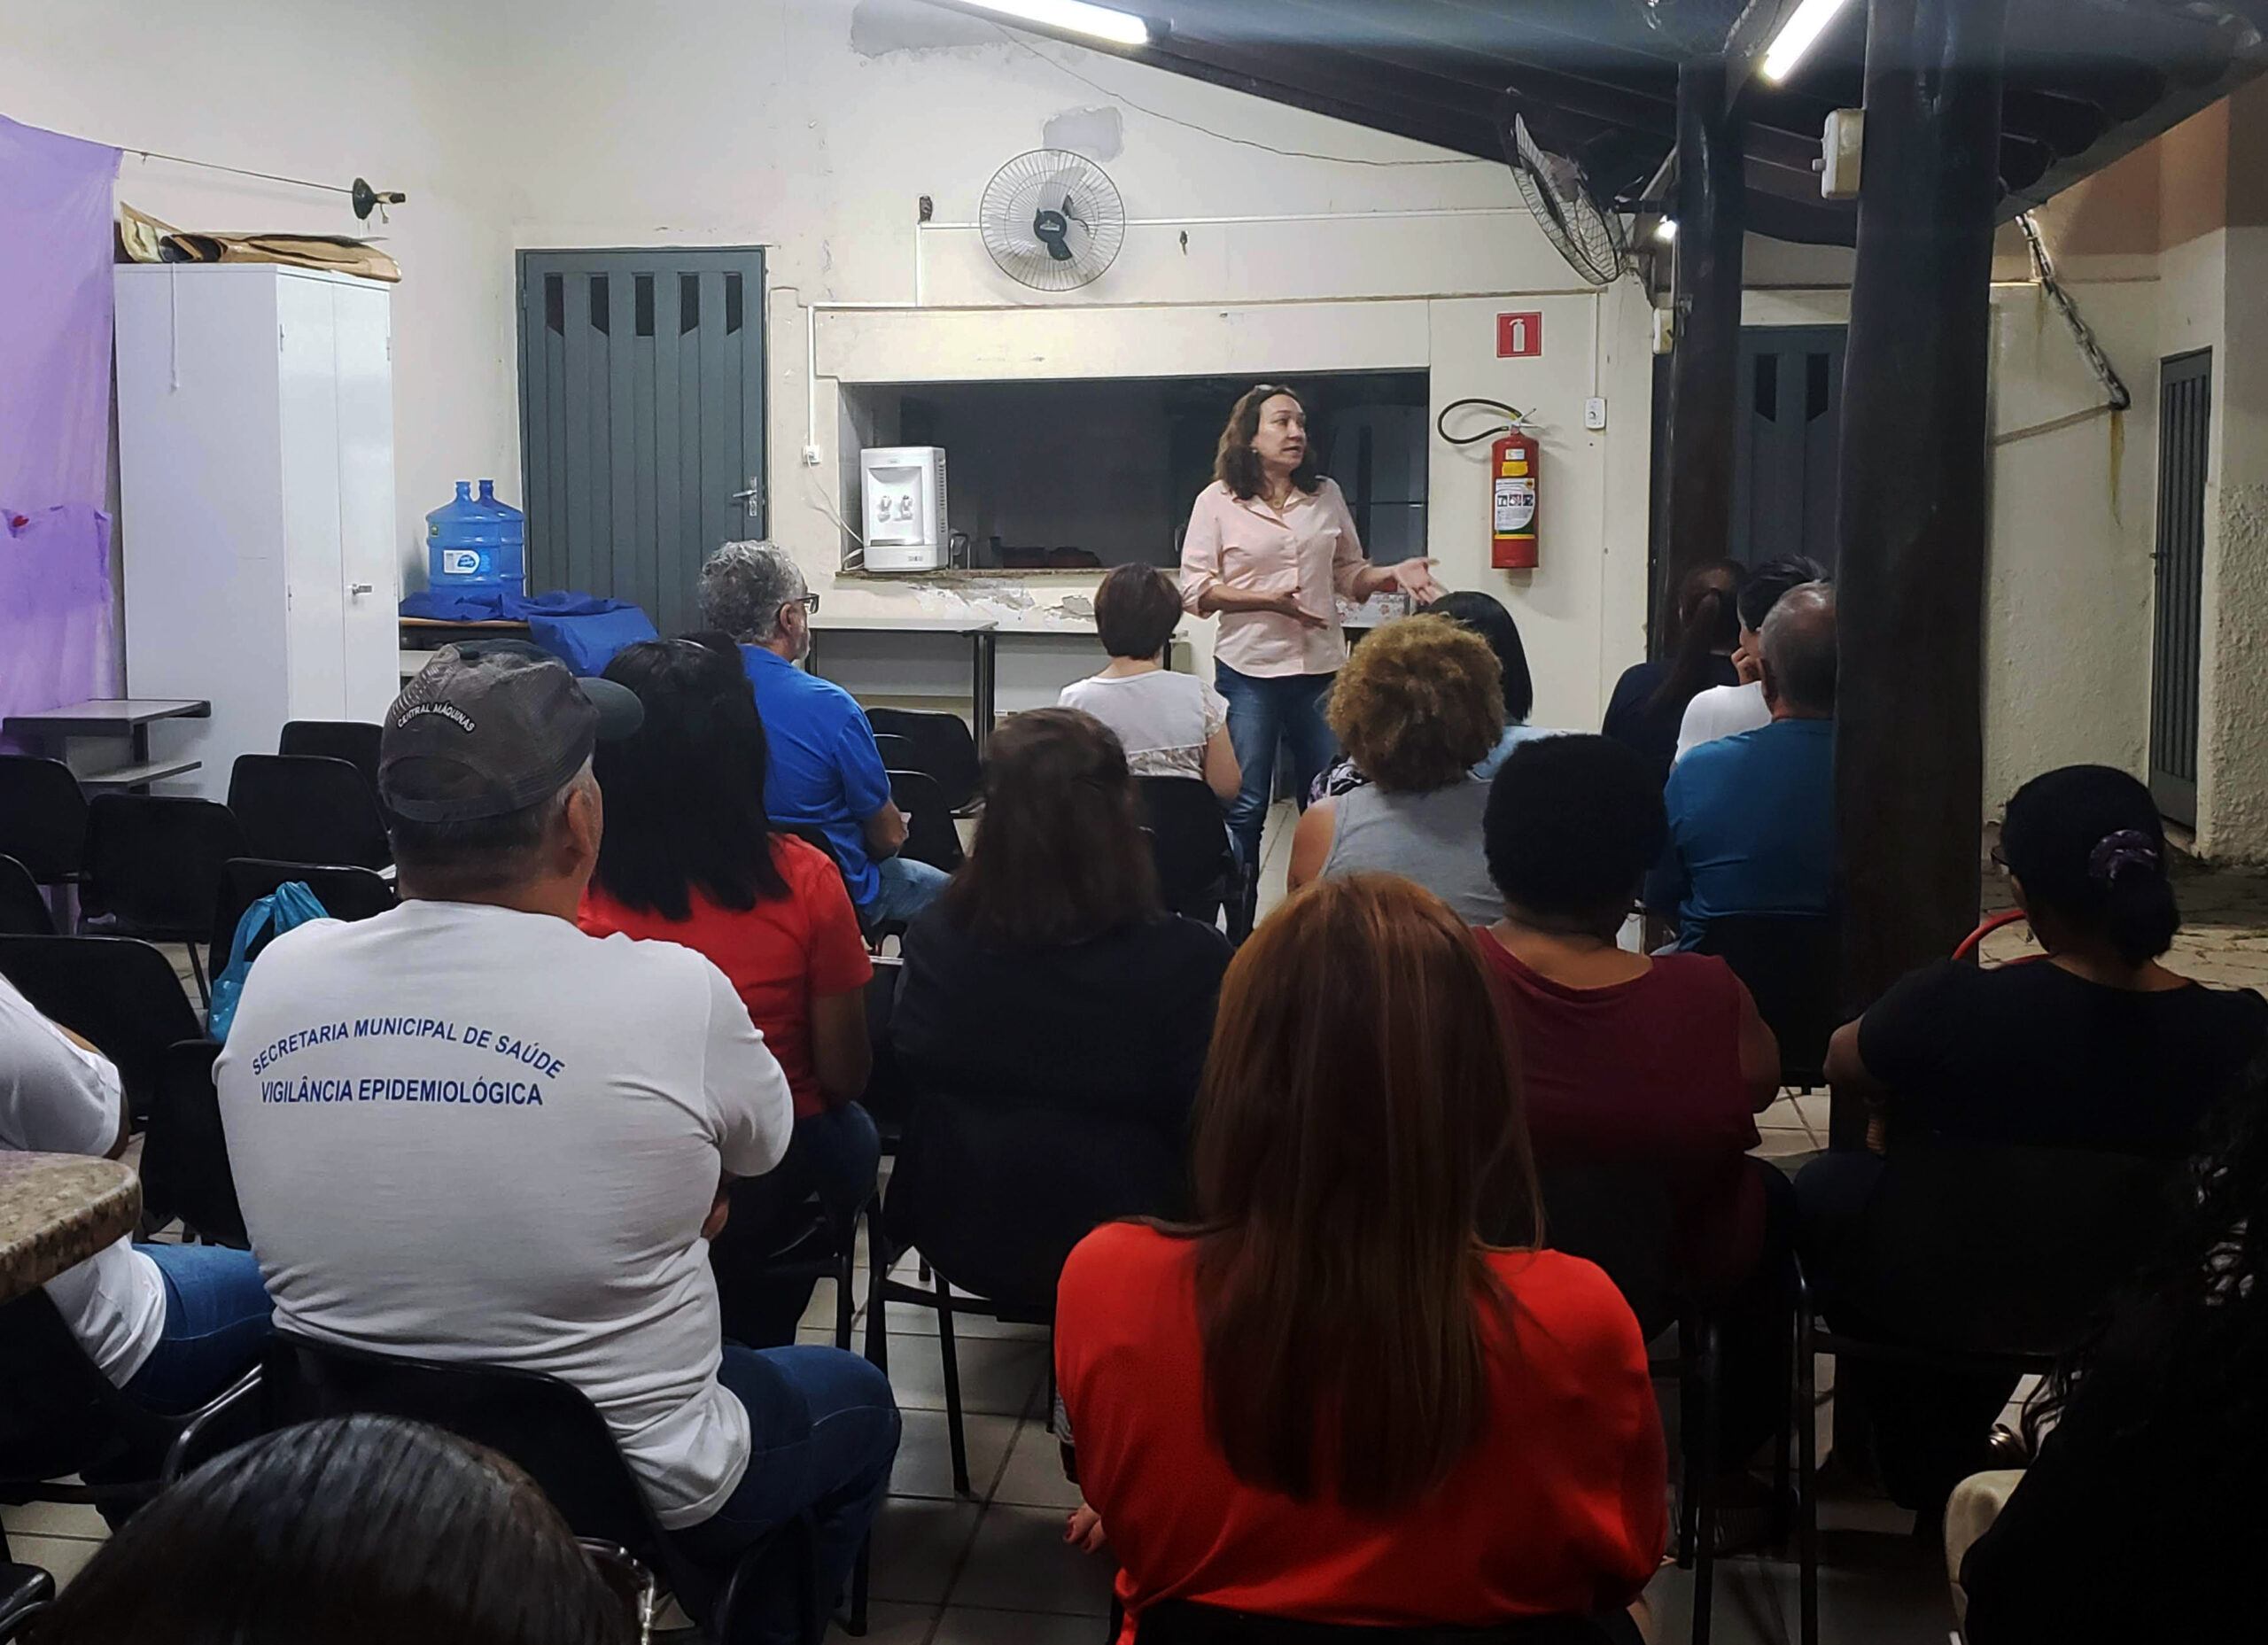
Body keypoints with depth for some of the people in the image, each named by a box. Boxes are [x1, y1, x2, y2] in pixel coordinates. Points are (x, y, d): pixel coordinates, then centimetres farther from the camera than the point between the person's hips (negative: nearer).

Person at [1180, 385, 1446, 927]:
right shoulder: (1218, 502, -2)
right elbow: (1196, 590, -5)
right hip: (1249, 671, -4)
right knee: (1244, 808, 0)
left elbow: (1348, 573, 16)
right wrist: (1266, 600, -17)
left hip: (1322, 670, 4)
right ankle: (1238, 931, 10)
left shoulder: (1326, 496, 10)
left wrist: (1393, 574, -3)